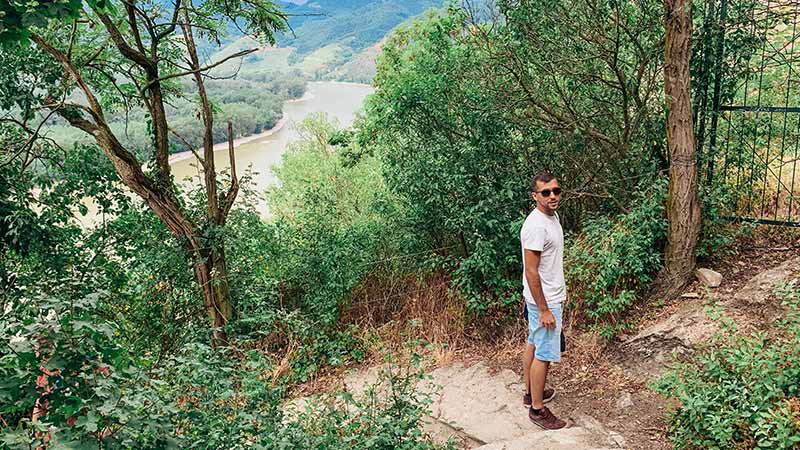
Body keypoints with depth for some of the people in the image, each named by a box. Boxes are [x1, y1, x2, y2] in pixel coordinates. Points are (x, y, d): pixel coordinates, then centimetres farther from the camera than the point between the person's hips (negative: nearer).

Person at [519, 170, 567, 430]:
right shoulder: (536, 226, -26)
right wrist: (544, 310, -23)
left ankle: (531, 391, 37)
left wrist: (561, 288, 24)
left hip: (550, 295, 10)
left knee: (533, 344, 21)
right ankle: (537, 409, 11)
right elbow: (531, 272, -26)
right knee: (544, 354, -1)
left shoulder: (552, 216, 5)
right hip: (544, 301, -10)